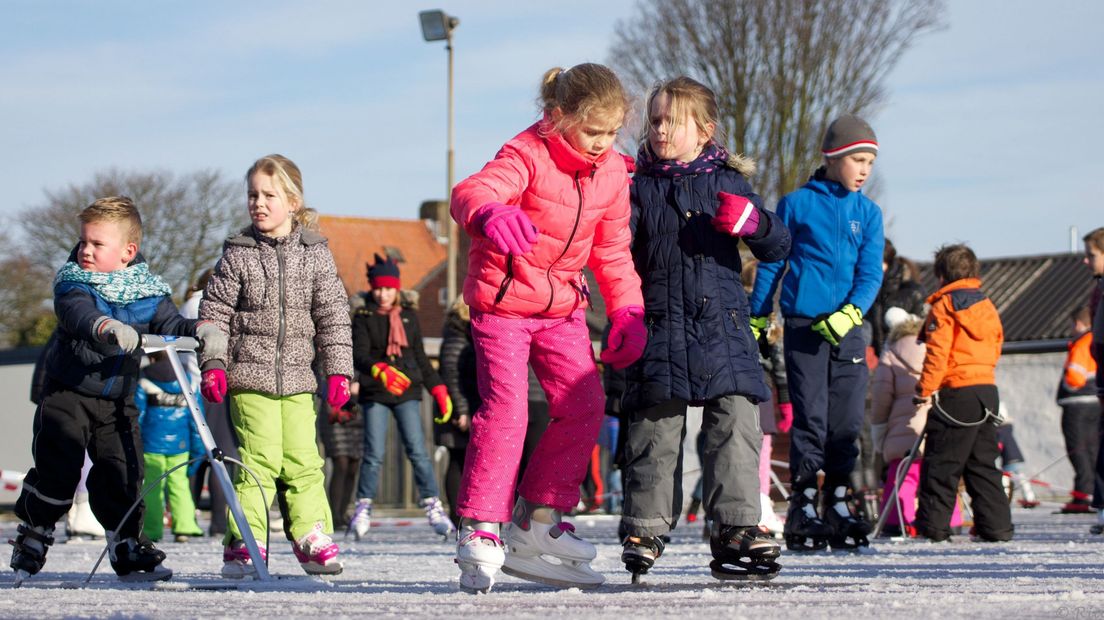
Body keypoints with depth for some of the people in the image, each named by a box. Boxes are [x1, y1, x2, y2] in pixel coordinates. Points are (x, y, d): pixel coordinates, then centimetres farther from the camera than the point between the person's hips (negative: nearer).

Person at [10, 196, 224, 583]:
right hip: (67, 393, -3)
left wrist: (200, 331, -25)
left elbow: (170, 324, -2)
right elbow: (78, 313, -31)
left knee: (123, 474, 0)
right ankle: (32, 540, 12)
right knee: (57, 471, -6)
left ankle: (127, 546, 14)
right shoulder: (74, 283, -11)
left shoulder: (148, 291, 1)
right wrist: (107, 327, -53)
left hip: (117, 400, 3)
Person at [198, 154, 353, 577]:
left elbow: (333, 315, 7)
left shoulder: (315, 254, 6)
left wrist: (338, 370, 2)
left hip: (298, 379, 2)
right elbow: (214, 312, 2)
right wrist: (212, 366, -7)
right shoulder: (237, 256, 1)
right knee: (260, 460, -9)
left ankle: (312, 540, 9)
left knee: (303, 460, 0)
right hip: (249, 376, -2)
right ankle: (243, 543, -5)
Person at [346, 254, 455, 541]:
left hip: (408, 392, 2)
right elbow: (359, 356, -11)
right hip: (375, 394, -2)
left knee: (417, 450, -6)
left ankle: (433, 507, -4)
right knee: (374, 454, -6)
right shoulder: (363, 317, 3)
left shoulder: (409, 316, 12)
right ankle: (363, 509, 6)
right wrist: (381, 371, -30)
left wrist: (439, 390, 15)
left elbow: (420, 358, 19)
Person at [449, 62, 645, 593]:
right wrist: (491, 214, -65)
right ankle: (480, 531, -11)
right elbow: (472, 191, -42)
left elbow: (612, 250, 12)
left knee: (583, 405, -2)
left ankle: (538, 521, 10)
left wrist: (628, 310, -1)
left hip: (563, 306, 6)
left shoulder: (612, 173, -1)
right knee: (505, 406, -17)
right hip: (503, 300, -6)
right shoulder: (528, 156, -21)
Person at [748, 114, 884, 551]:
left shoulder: (868, 213, 10)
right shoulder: (797, 204, 2)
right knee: (810, 417, -5)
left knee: (847, 420, 3)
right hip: (803, 326, -3)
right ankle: (803, 508, -1)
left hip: (847, 330, 3)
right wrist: (755, 321, 7)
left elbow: (871, 273, 4)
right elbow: (771, 263, 8)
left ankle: (838, 506, 12)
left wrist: (850, 313, -14)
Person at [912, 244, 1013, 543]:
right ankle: (995, 525, 7)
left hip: (956, 393, -7)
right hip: (988, 390, 7)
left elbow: (937, 352, -12)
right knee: (982, 462, 11)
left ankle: (933, 525, -1)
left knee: (941, 463, -2)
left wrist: (925, 389, -8)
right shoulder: (986, 305, 18)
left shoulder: (944, 304, -5)